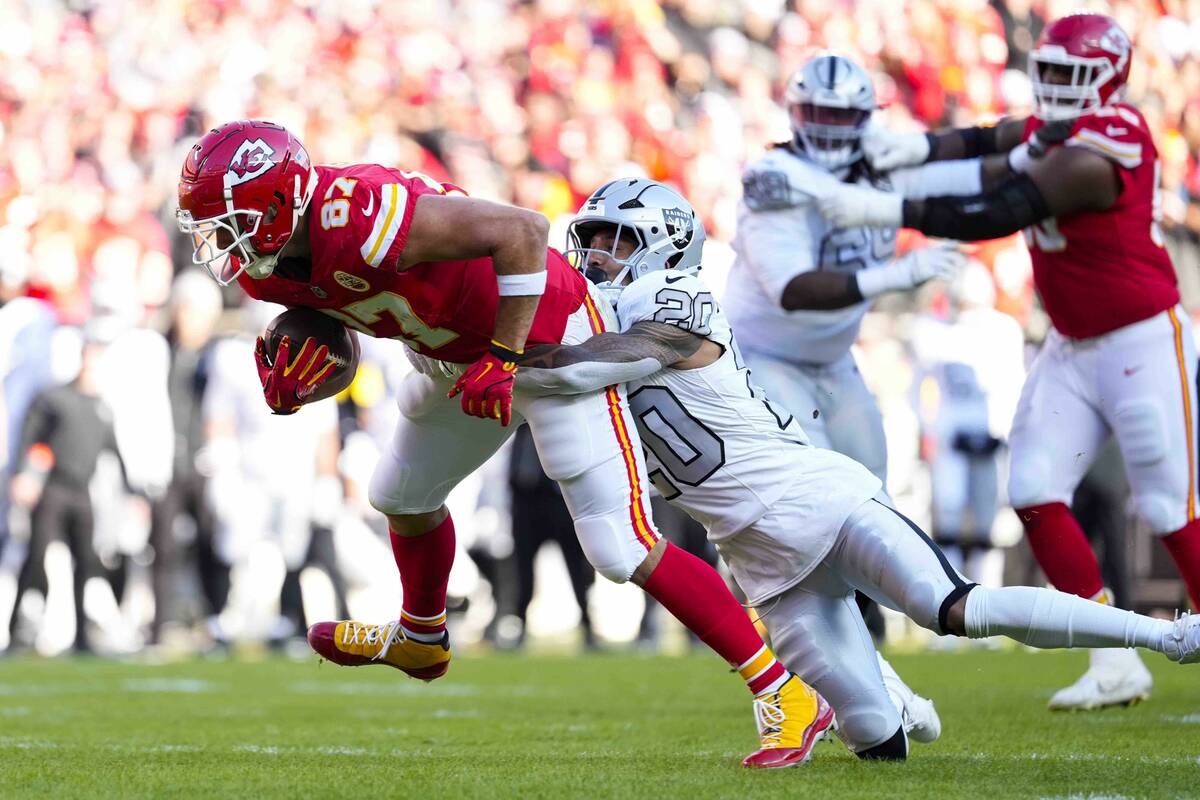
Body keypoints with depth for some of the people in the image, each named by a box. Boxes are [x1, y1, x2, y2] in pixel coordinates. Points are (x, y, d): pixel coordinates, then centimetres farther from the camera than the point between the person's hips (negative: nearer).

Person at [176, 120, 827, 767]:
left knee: (623, 550, -13)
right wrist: (290, 383, -12)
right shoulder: (266, 268, -8)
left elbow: (523, 229, -33)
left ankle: (786, 697, -6)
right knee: (404, 496, 28)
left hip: (543, 337, -9)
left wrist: (502, 361, -30)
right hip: (456, 353, 9)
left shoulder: (360, 218, -36)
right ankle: (420, 640, 58)